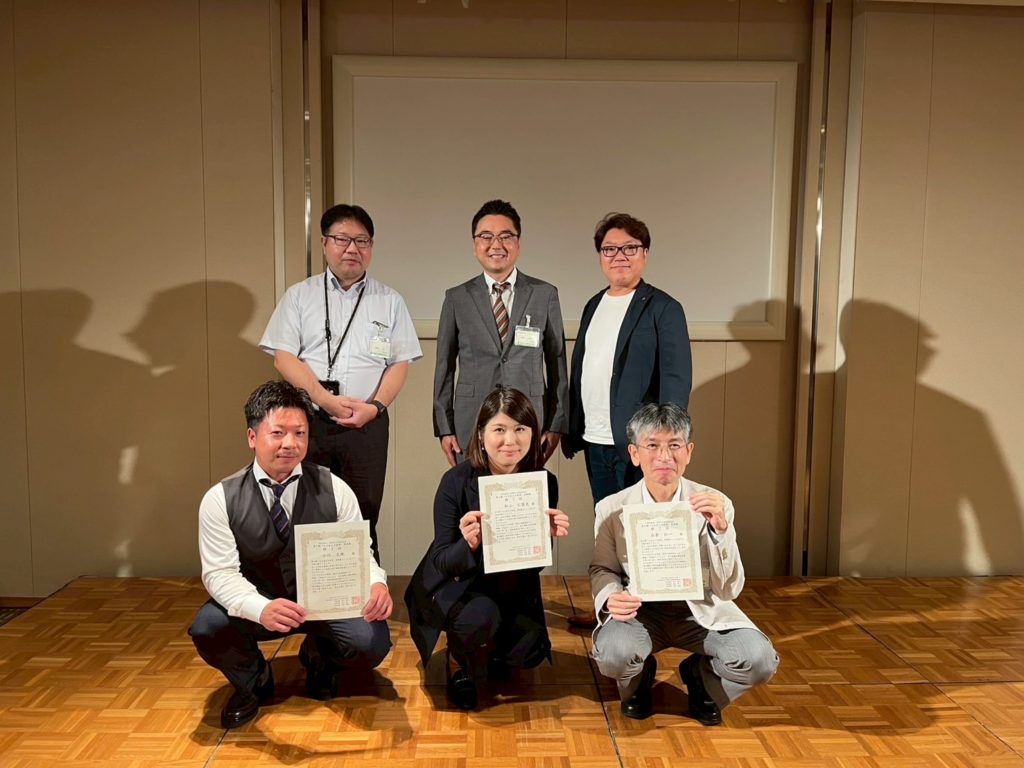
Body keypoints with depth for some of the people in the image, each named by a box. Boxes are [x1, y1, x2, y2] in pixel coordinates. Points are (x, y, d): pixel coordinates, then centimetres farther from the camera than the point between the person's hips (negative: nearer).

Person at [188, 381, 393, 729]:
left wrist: (376, 585, -35)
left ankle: (319, 661, 14)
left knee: (372, 642, -25)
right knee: (207, 628, -30)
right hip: (259, 605, 0)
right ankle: (252, 682, 7)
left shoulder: (334, 490, -11)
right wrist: (261, 609, -39)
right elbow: (220, 572, -18)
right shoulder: (221, 500, -13)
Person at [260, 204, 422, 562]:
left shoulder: (389, 301, 10)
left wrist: (375, 406, -11)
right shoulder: (299, 296, 8)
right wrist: (326, 400, -13)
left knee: (364, 516, 3)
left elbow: (400, 363, 5)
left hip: (367, 423, 0)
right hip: (307, 420, 0)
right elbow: (283, 358, -1)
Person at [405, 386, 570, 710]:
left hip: (510, 589, 3)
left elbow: (534, 565, -4)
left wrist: (549, 537, -25)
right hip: (454, 584, -3)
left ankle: (487, 651, 18)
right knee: (481, 616, -34)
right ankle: (459, 663, 4)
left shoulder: (544, 483, -11)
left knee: (531, 649, -20)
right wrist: (468, 544, -39)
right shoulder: (456, 481, -19)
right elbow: (442, 561, -17)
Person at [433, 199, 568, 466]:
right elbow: (445, 366, 6)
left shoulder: (545, 294, 4)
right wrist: (444, 428, 3)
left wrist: (556, 425, 3)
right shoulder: (456, 298, 4)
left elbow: (557, 362, 6)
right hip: (470, 428, 0)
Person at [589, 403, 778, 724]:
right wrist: (610, 598, -21)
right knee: (613, 653, -31)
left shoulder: (716, 505, -11)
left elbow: (728, 589, -14)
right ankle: (639, 679, 10)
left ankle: (700, 676, 13)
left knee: (759, 659, -23)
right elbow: (603, 569, 3)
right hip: (639, 610, 0)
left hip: (701, 611, 1)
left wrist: (720, 528, -30)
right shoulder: (612, 509, -11)